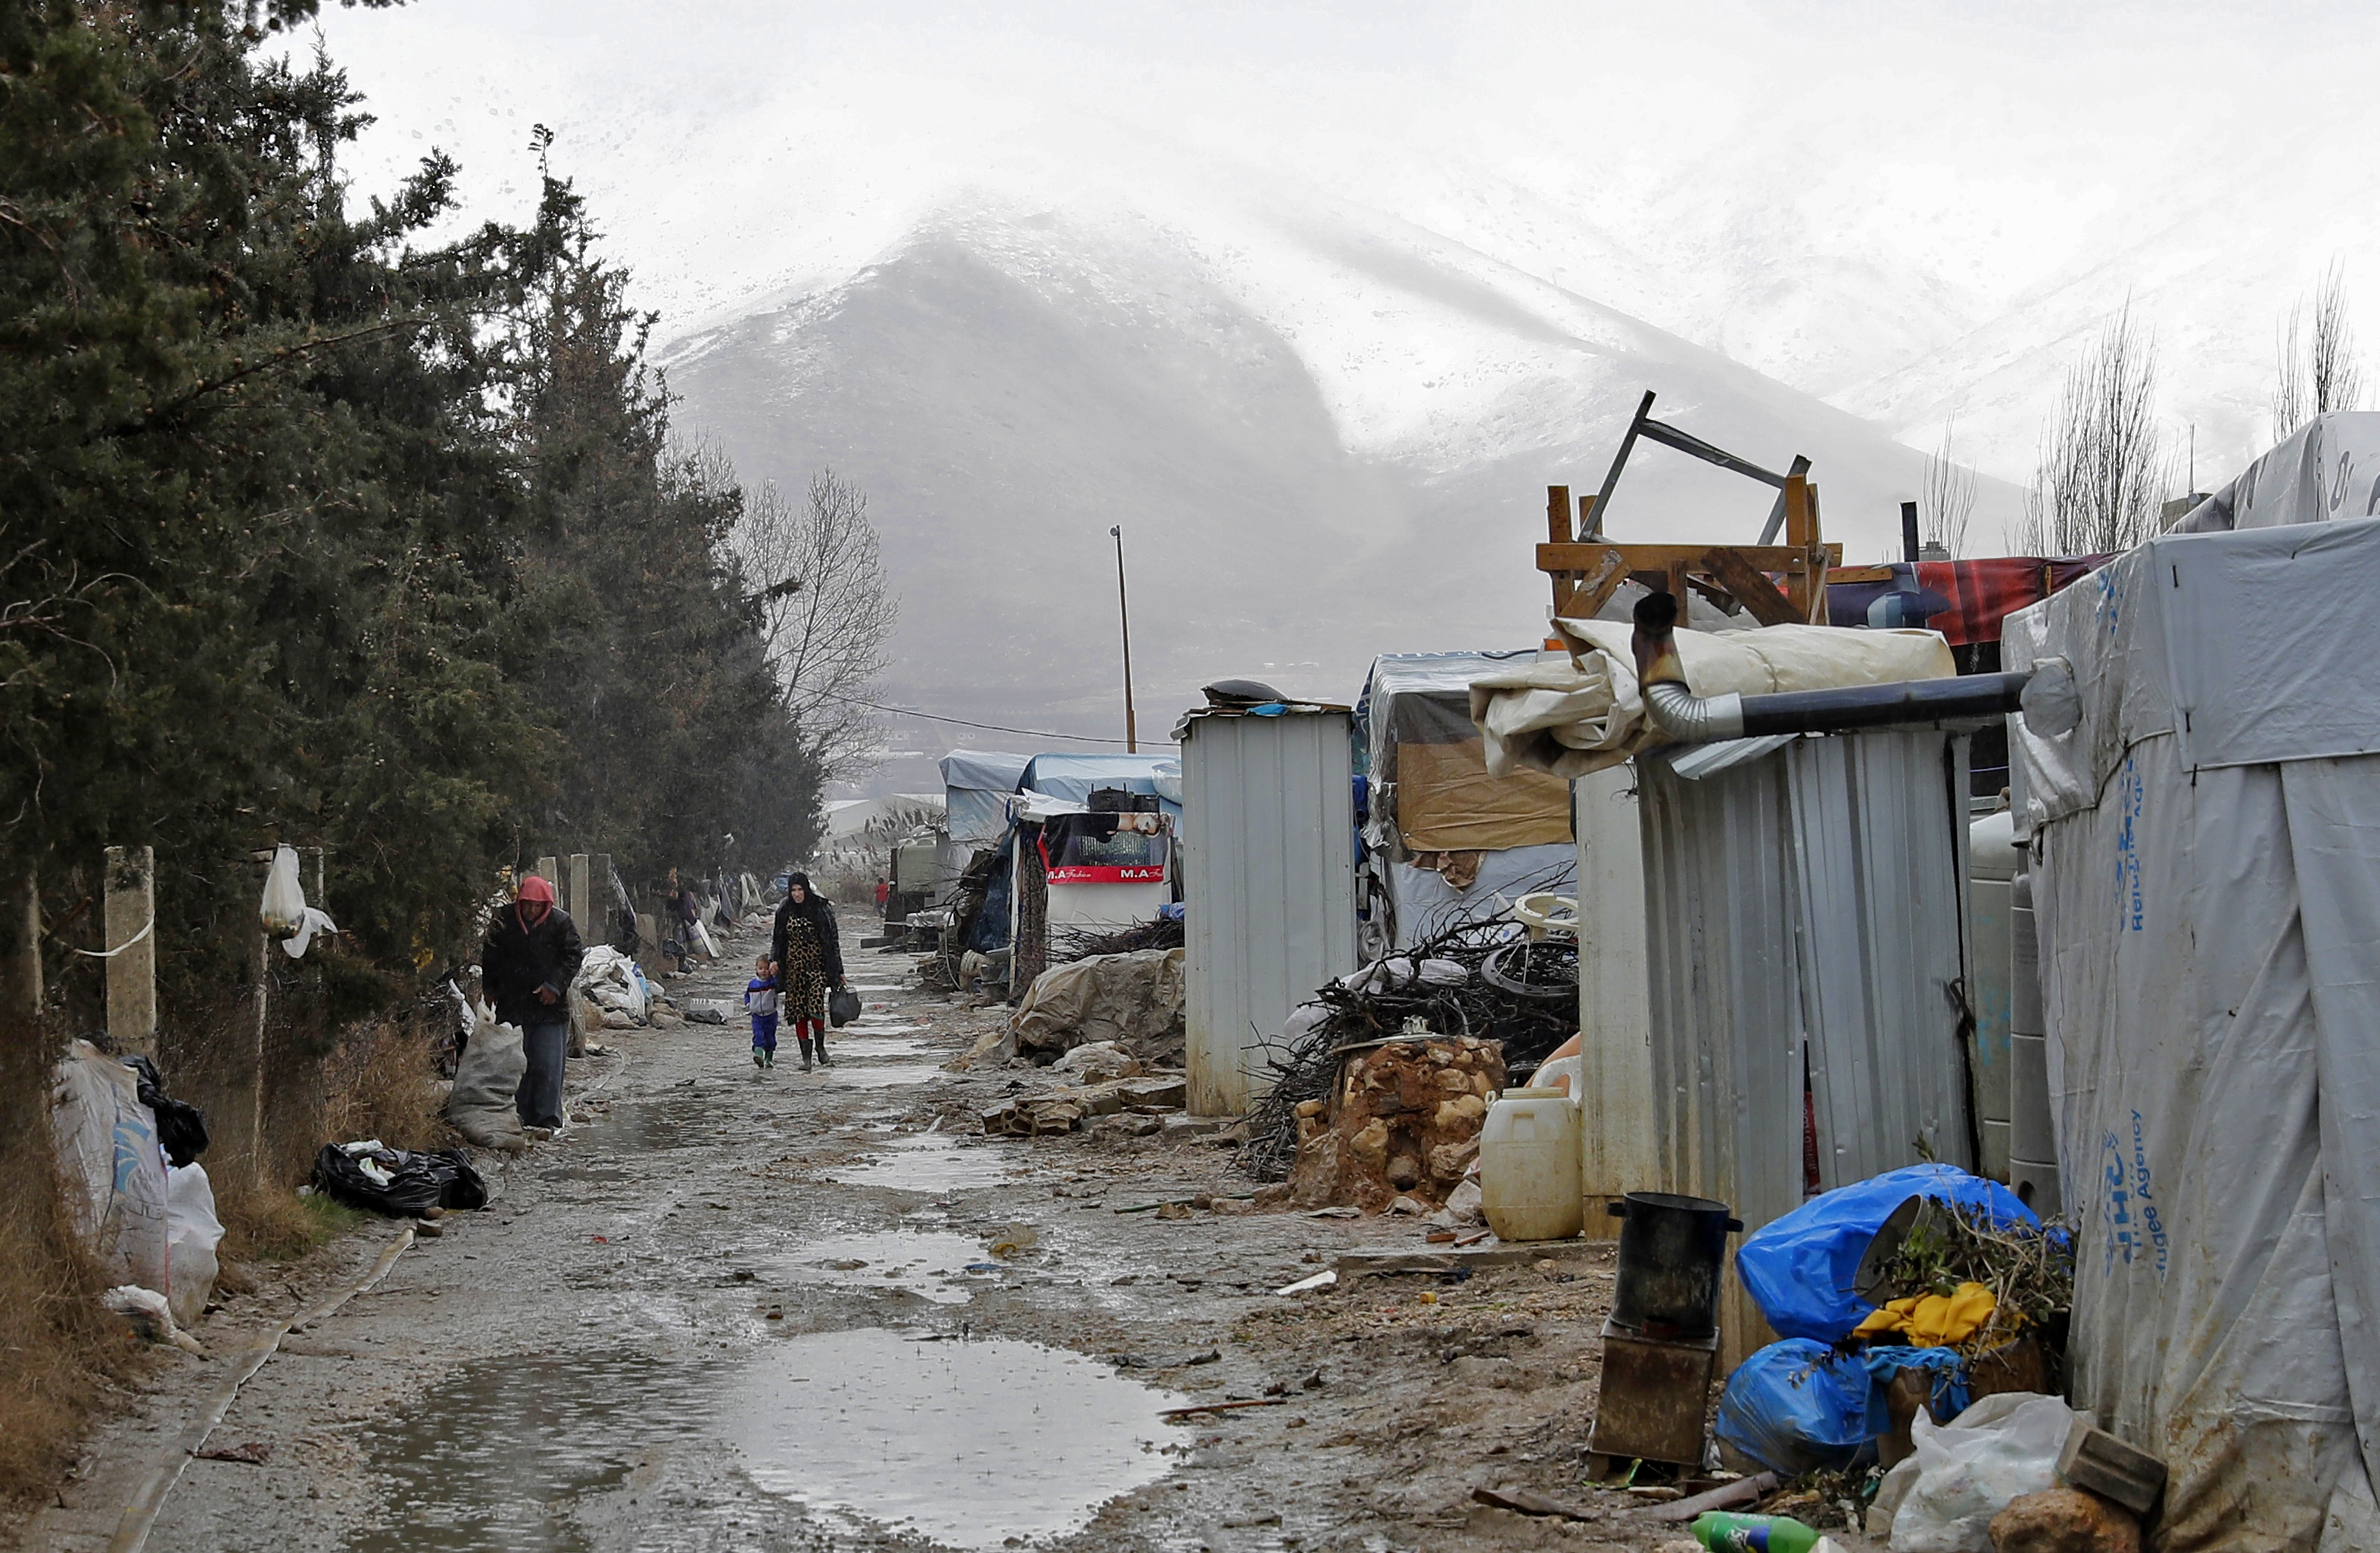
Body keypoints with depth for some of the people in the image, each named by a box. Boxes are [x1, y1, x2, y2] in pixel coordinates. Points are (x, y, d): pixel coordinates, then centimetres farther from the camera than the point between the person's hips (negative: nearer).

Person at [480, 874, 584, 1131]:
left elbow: (574, 956, 1)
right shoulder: (504, 921, 1)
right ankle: (520, 1116, 11)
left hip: (550, 1005, -2)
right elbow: (490, 957, 14)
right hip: (513, 1005, 2)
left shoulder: (560, 922, -3)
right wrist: (491, 989, 10)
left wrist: (555, 985, -9)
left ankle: (547, 1117, 1)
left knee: (548, 1064, -5)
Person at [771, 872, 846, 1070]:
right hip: (794, 966, 4)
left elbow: (832, 940, -1)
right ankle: (806, 1056, 6)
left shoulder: (820, 909, -4)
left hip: (817, 964, -4)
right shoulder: (785, 912, 7)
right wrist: (775, 962, 1)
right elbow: (779, 942, 16)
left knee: (816, 1006, -18)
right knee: (798, 1011, 1)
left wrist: (838, 971, -2)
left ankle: (820, 1047, 4)